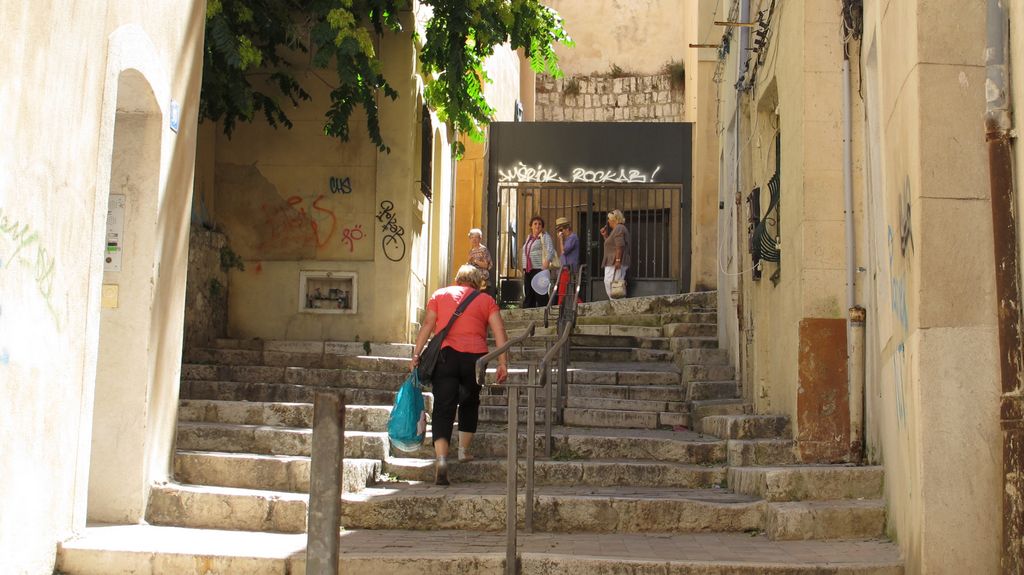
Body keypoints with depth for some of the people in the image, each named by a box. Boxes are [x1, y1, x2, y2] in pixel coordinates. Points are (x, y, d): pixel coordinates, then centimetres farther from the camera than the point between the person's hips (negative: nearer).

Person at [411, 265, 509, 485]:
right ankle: (464, 450, 27)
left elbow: (427, 324, 5)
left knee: (443, 408, -4)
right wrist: (503, 363, 2)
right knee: (470, 403, 23)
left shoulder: (440, 295, 16)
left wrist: (416, 354, 3)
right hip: (475, 357, 0)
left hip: (445, 354, 0)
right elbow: (500, 331, 4)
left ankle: (441, 459, -20)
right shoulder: (486, 300, 14)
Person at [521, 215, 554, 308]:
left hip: (539, 269, -7)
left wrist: (545, 267, -26)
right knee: (528, 295, 8)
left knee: (540, 296, -9)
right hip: (528, 270, 7)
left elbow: (550, 252, -15)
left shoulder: (544, 237, -2)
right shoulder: (528, 238, 20)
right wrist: (524, 269, 19)